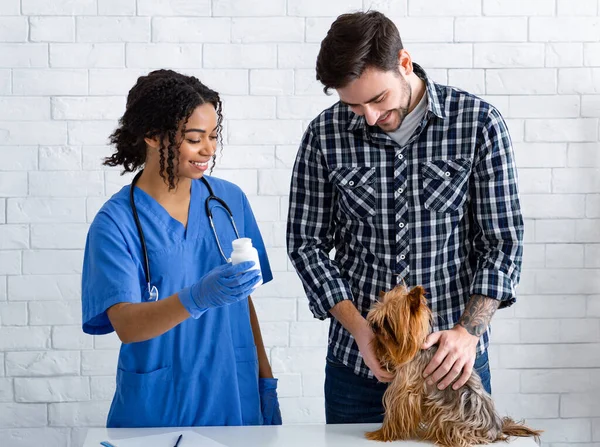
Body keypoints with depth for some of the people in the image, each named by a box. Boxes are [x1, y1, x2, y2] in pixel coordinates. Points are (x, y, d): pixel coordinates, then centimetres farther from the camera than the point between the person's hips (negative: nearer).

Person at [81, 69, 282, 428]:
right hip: (158, 412, -3)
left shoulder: (230, 200, 2)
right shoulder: (116, 223, -11)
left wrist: (266, 381, 8)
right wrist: (196, 298, -37)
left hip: (235, 401, 4)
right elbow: (126, 324, -21)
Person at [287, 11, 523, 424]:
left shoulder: (478, 122, -8)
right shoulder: (325, 135, -4)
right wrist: (358, 328, -11)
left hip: (452, 359, -1)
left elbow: (503, 240, -6)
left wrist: (468, 332, -18)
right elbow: (307, 242, 1)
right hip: (356, 360, 1)